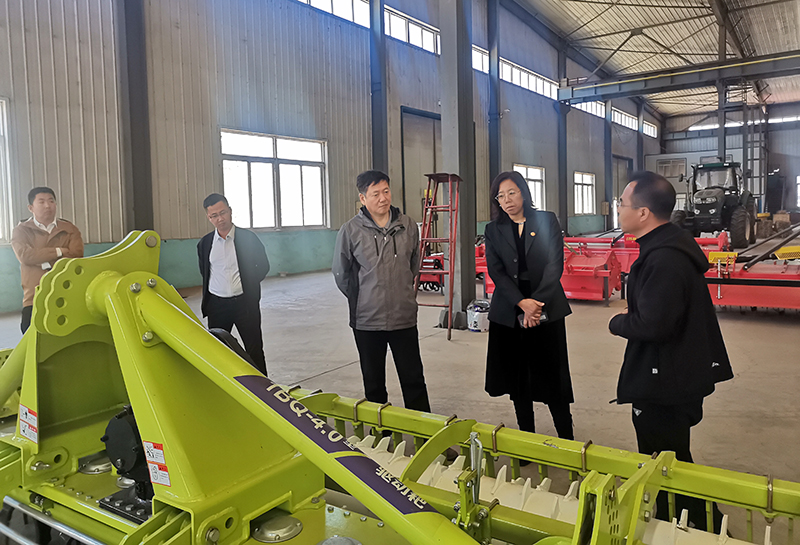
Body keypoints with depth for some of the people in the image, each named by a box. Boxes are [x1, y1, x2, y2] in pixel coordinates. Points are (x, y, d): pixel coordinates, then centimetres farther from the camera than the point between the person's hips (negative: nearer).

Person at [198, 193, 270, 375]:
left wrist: (248, 285, 0)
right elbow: (204, 272, 18)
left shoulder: (248, 238, -3)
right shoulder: (204, 244, 6)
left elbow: (263, 266, 5)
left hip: (245, 302, -2)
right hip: (216, 304, 3)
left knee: (254, 350, 5)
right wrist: (207, 302, 12)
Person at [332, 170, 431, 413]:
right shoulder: (351, 231, -7)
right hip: (367, 320, -1)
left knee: (414, 380, 8)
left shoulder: (408, 226, 0)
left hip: (404, 317, 1)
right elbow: (341, 274, 6)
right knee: (373, 382, 14)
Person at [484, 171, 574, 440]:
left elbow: (555, 264, -4)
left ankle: (566, 439, 13)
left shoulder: (547, 220, 4)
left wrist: (536, 302, -14)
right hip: (508, 313, 2)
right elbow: (496, 271, -1)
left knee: (553, 377, 0)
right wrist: (522, 303, -15)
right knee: (517, 378, 8)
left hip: (546, 309, -2)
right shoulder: (494, 230, 9)